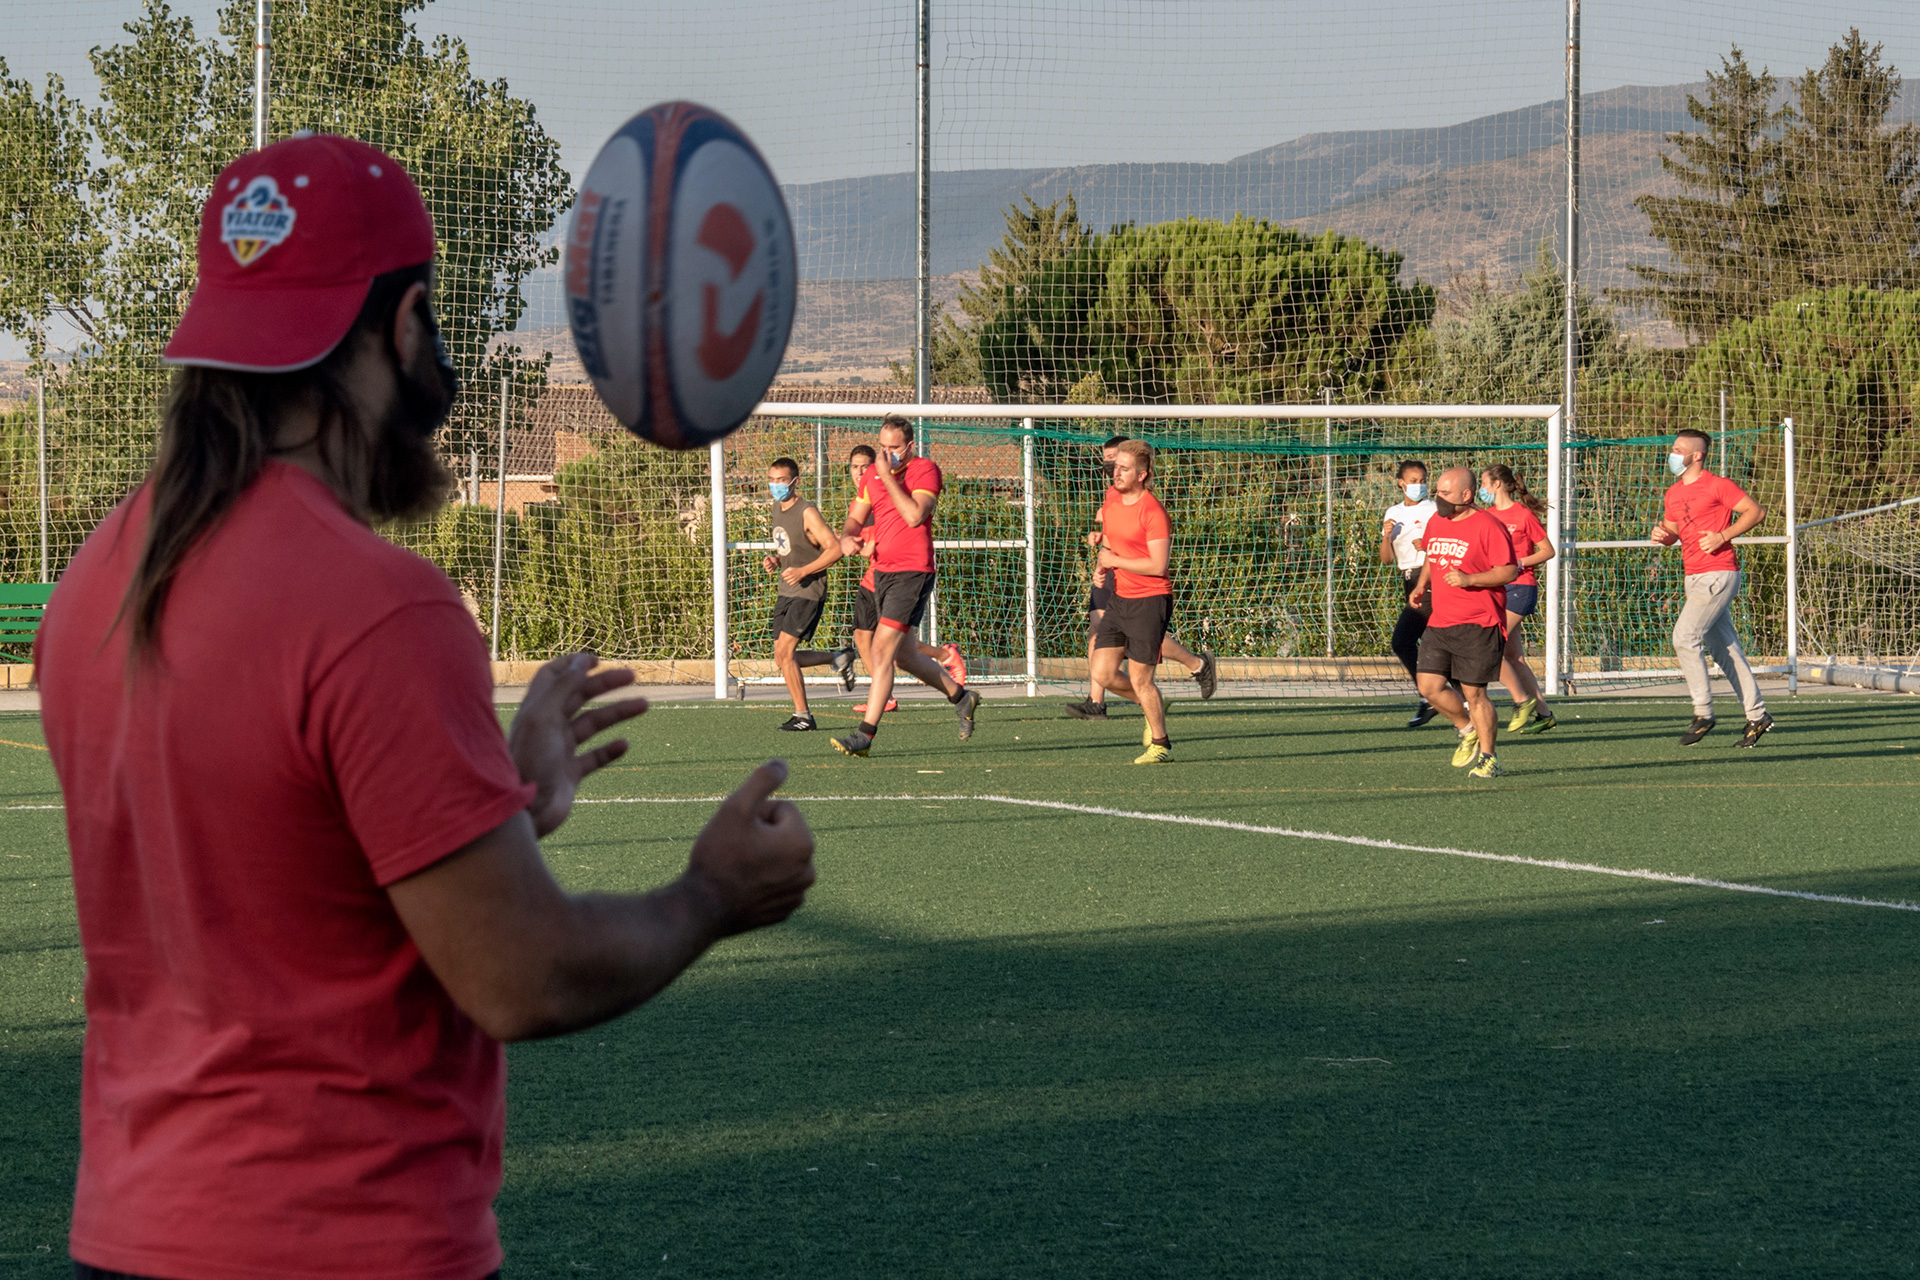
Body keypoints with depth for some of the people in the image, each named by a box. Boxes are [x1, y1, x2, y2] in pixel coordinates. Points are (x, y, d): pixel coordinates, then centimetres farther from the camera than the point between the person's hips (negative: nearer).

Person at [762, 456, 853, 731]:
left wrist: (803, 571, -24)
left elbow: (835, 548, -19)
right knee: (782, 659, 8)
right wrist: (775, 560, 4)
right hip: (785, 592, 9)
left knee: (784, 652, -16)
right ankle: (839, 659, 30)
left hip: (808, 590, -9)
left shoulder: (807, 512, -15)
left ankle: (802, 716, -5)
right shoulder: (777, 508, 10)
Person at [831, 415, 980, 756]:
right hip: (881, 571, 8)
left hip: (912, 571, -8)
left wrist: (888, 476, -19)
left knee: (881, 651, -15)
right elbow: (856, 517, 18)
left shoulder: (925, 470, -8)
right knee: (904, 656, 16)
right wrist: (847, 537, -5)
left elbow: (914, 516, -22)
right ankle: (961, 697, 37)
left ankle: (865, 735, -15)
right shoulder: (872, 474, 12)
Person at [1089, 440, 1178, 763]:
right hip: (1119, 599, 8)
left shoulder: (1153, 512, -17)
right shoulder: (1111, 498, 7)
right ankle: (1154, 708, 28)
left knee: (1139, 681, -3)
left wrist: (1115, 560, -15)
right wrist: (1102, 562, 5)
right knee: (1103, 675, 2)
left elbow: (1158, 565, -22)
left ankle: (1160, 745, 16)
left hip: (1150, 601, -8)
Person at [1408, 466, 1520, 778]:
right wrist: (1421, 586, 14)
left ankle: (1487, 758, 11)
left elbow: (1509, 571, -13)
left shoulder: (1488, 527, -11)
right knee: (1430, 686, -3)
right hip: (1439, 622, 7)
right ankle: (1469, 730, 22)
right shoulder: (1435, 522, 12)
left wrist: (1469, 579, -23)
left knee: (1474, 693, -3)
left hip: (1477, 625, -7)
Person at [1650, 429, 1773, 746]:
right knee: (1724, 648, 8)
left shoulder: (1718, 485, -8)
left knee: (1684, 637, -14)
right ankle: (1757, 714, 11)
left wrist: (1723, 536, -17)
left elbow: (1756, 511, -9)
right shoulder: (1674, 493, 15)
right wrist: (1661, 535, 2)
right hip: (1694, 576, 9)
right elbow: (1672, 533, 25)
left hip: (1718, 574, -8)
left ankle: (1703, 713, -8)